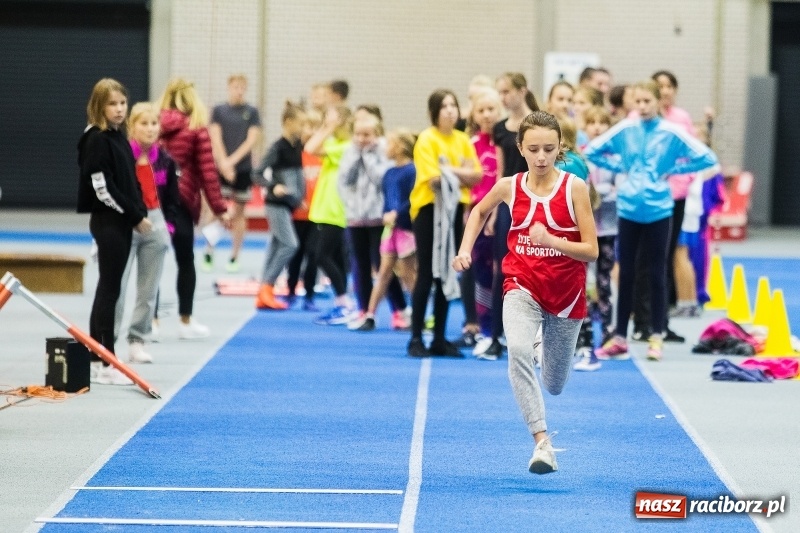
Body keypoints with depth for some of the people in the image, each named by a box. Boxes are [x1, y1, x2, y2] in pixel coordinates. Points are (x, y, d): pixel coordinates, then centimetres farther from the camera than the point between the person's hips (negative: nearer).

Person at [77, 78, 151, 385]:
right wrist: (136, 217, -13)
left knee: (109, 289, 11)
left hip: (122, 221, 9)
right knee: (109, 289, -6)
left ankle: (97, 360, 16)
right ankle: (105, 363, -3)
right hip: (107, 221, -9)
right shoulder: (97, 140, -13)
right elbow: (103, 189, -18)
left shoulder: (119, 137, 13)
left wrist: (140, 214, 4)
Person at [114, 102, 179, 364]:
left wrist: (167, 225, 3)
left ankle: (138, 342, 14)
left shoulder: (165, 161, 6)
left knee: (149, 288, 7)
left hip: (155, 226, 5)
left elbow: (171, 198, 13)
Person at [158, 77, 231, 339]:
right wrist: (219, 208, -2)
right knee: (185, 262, 10)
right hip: (181, 200, -2)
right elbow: (207, 172, -6)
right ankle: (186, 322, 14)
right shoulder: (196, 129, -3)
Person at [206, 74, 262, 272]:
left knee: (238, 212, 5)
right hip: (221, 166, -1)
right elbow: (216, 138, -1)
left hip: (243, 168, 1)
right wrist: (224, 163, -12)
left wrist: (233, 160, -11)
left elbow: (252, 140, -2)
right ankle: (209, 252, 0)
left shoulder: (252, 112, 5)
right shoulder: (218, 111, 5)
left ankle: (234, 257, 11)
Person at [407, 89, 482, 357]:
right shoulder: (426, 139, -8)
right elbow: (434, 177, -17)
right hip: (429, 209, -5)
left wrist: (449, 171, -12)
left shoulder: (463, 140, 9)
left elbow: (477, 176, 1)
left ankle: (439, 339, 13)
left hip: (454, 210, 5)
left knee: (446, 275, 8)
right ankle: (416, 339, -1)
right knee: (426, 275, -5)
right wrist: (462, 173, -8)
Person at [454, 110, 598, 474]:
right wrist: (465, 248, 5)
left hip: (566, 292, 0)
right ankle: (541, 441, -32)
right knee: (518, 350, -32)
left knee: (554, 386, 13)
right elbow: (479, 212, 18)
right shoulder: (509, 187, -5)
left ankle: (550, 350, 50)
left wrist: (550, 240, -28)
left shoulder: (575, 188, -12)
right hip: (522, 286, 0)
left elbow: (591, 251, -14)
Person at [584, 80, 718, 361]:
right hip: (628, 209, 2)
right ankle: (620, 337, 14)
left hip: (658, 211, -2)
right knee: (626, 274, 8)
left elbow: (707, 158, -8)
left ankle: (656, 337, 12)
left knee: (657, 274, 5)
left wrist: (673, 169, -8)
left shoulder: (671, 133, -6)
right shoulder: (624, 130, 0)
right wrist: (619, 166, 0)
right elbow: (591, 151, 8)